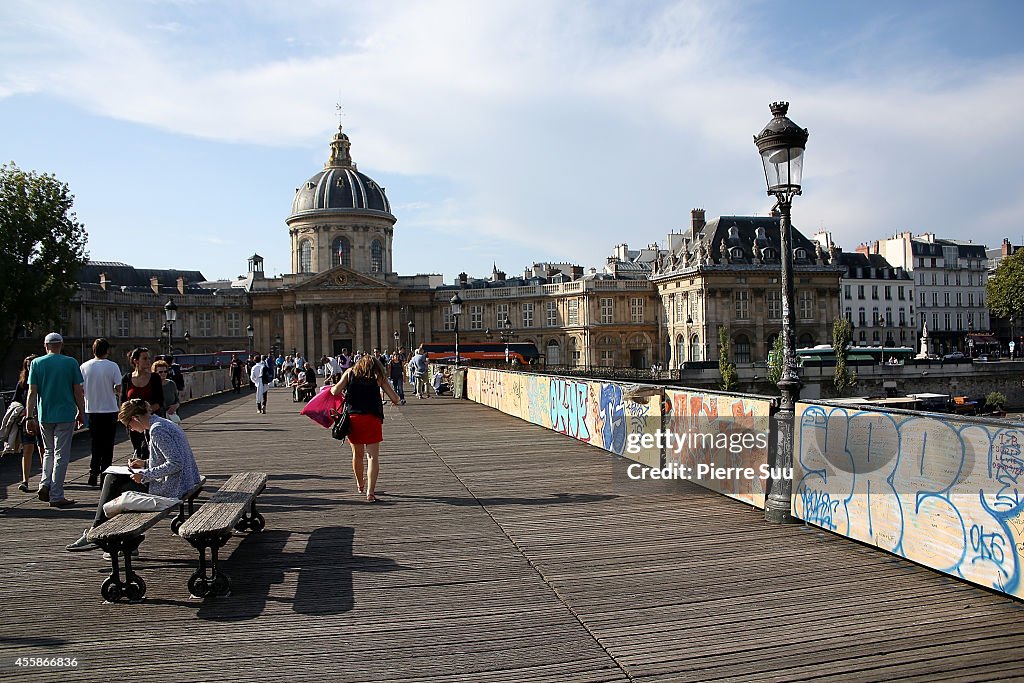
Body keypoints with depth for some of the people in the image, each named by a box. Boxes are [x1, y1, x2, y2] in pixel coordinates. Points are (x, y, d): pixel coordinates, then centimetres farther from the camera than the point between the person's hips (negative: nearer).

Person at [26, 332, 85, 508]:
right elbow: (78, 391, -1)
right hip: (65, 415, -2)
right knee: (61, 455, 1)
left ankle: (45, 484, 6)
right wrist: (81, 412, 9)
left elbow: (32, 392, -1)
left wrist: (30, 416, 2)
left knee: (49, 451, 21)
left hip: (44, 416, 3)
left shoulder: (36, 363, 2)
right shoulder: (71, 363, -2)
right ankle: (56, 496, 2)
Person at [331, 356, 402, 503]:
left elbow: (336, 391, 0)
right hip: (372, 419, -2)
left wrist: (332, 388, 22)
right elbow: (395, 399, 3)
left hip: (352, 417, 2)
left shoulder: (350, 372, 12)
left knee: (358, 454, 20)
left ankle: (360, 485, 39)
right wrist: (396, 398, 25)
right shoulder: (379, 376, 8)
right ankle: (370, 493, -12)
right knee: (373, 456, -1)